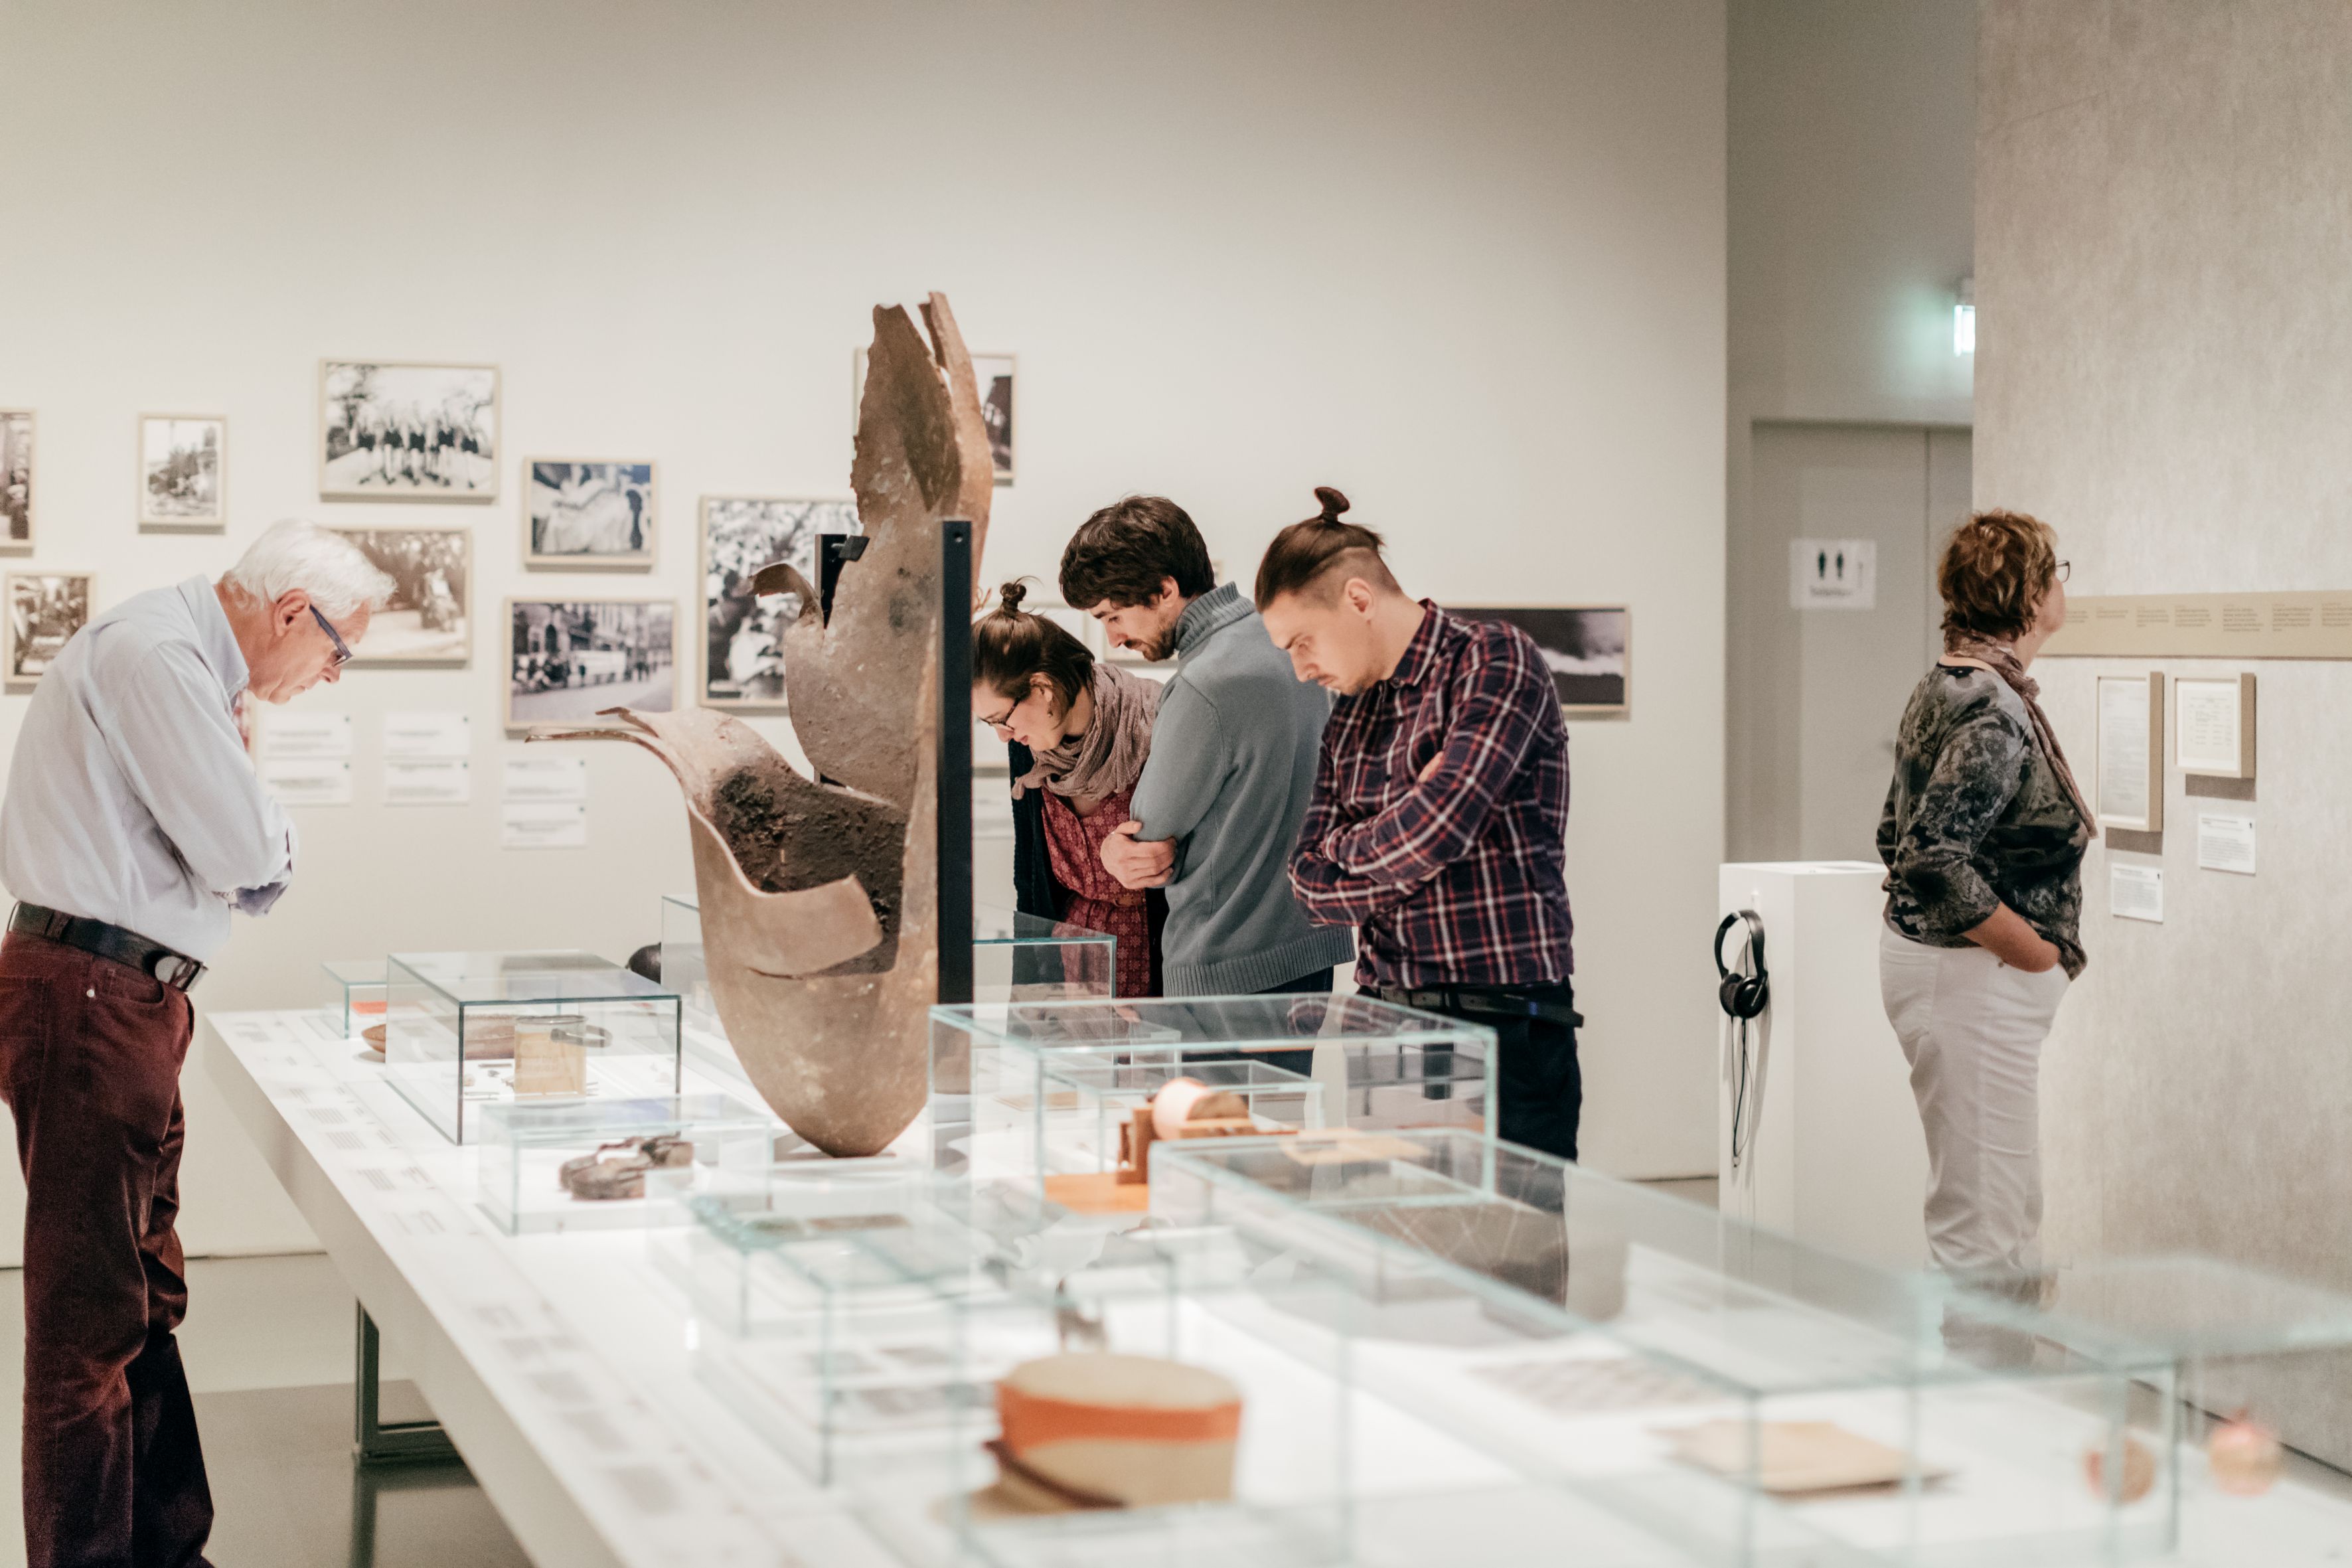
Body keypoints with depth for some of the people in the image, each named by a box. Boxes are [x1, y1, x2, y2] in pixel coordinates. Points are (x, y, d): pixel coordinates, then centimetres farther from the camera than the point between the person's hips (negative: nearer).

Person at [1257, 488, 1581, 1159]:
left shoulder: (1495, 659, -7)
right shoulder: (1351, 715, 16)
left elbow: (1435, 828, -18)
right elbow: (1313, 883, 9)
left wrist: (1346, 851, 0)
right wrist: (1396, 853, -8)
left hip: (1502, 1028, -6)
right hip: (1385, 1026, 6)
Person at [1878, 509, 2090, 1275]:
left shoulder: (1945, 688, 11)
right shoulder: (1995, 709, -20)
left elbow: (1897, 835, 18)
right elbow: (1935, 862, -28)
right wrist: (2036, 952, -16)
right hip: (1974, 982, -11)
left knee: (2011, 1214, 17)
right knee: (1981, 1227, -5)